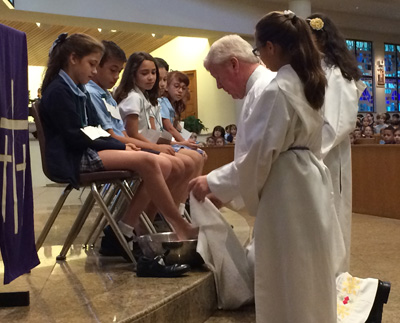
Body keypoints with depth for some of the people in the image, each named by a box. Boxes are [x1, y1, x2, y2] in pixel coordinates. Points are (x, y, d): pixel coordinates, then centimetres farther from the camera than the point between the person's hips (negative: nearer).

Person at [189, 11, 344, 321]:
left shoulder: (273, 91, -18)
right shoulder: (305, 83, 10)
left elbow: (256, 156, -19)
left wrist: (212, 182, -6)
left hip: (286, 191, -9)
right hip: (309, 183, 9)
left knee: (287, 282, 5)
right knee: (308, 277, 20)